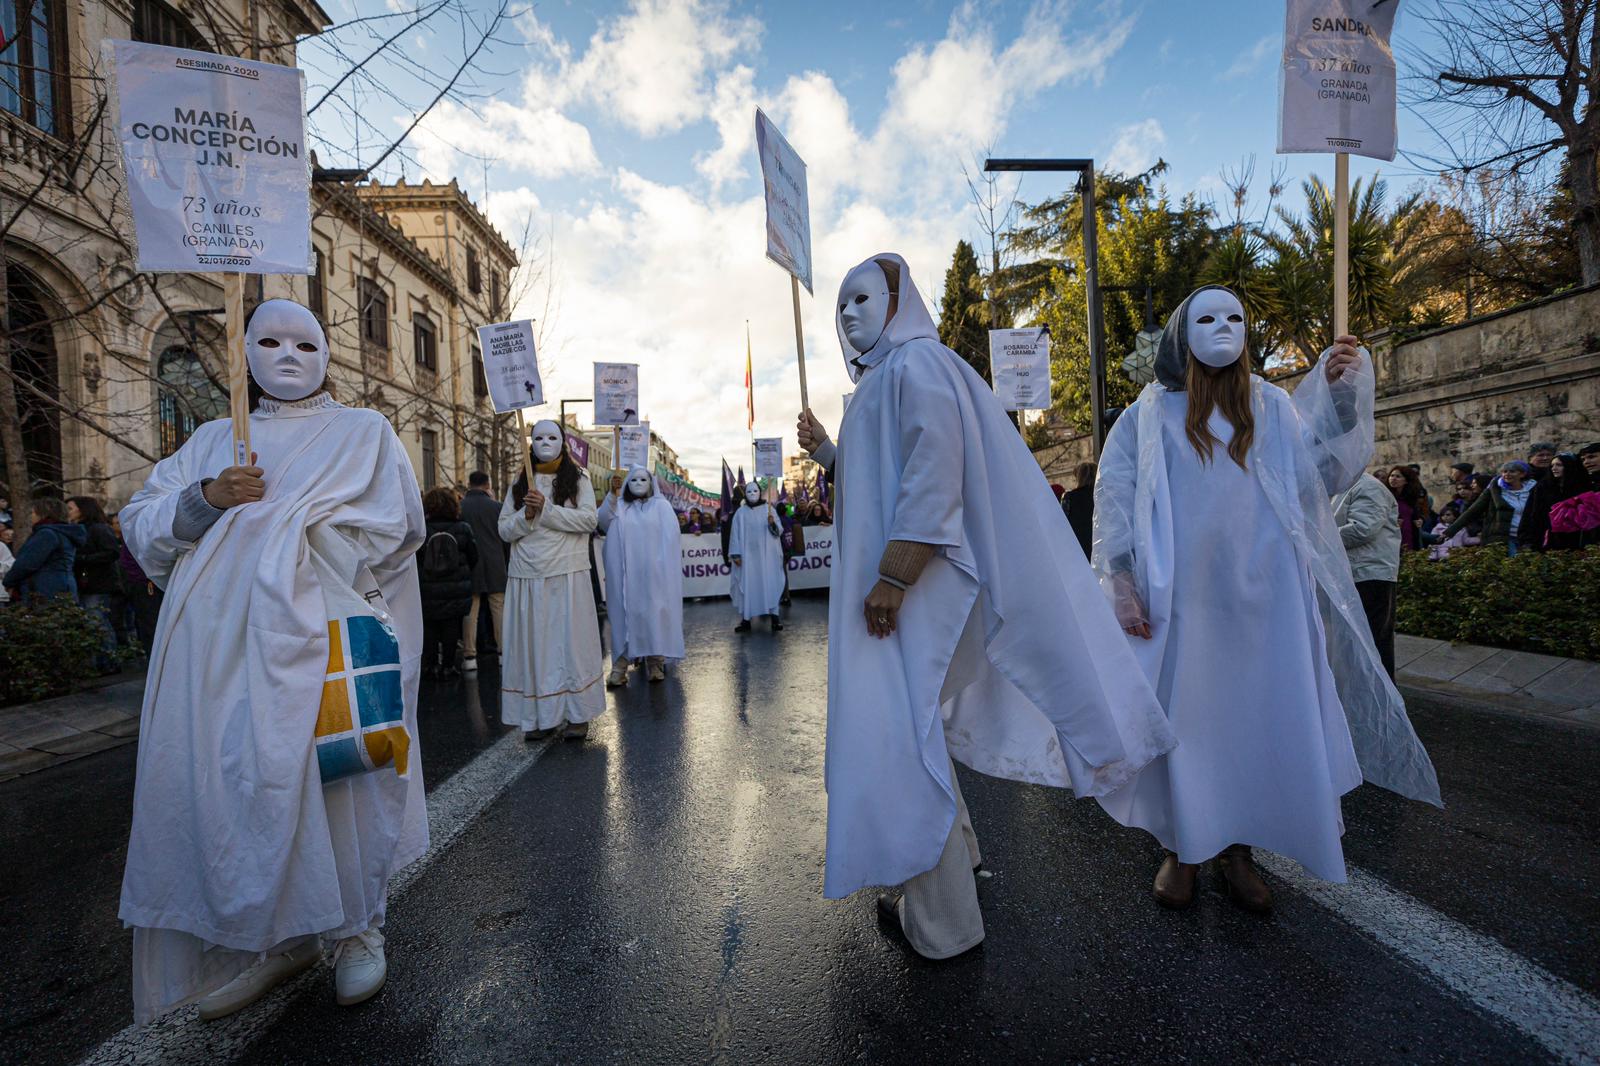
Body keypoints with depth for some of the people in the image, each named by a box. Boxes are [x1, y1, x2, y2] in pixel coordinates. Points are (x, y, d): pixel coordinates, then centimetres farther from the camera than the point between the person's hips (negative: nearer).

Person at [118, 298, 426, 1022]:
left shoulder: (364, 432, 10)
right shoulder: (214, 439, 21)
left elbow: (391, 529, -4)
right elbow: (139, 526, 15)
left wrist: (254, 524, -2)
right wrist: (206, 498, -5)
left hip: (322, 634, -4)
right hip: (223, 643, 4)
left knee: (333, 773, -5)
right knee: (231, 779, 2)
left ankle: (357, 928, 12)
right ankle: (278, 938, 18)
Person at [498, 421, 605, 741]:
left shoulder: (578, 480, 7)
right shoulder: (519, 484, 15)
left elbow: (589, 520, -8)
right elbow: (504, 530, 9)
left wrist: (546, 509, -13)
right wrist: (526, 515, -10)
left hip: (568, 574, -3)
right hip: (527, 576, 3)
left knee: (571, 641, -2)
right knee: (532, 643, 4)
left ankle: (577, 714, 6)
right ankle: (539, 716, 13)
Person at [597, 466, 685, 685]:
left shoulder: (661, 506, 6)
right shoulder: (619, 506, 12)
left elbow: (670, 538, -2)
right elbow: (603, 520, -9)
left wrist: (664, 569, -12)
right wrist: (613, 493, -23)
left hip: (653, 572, -2)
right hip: (625, 572, 2)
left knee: (654, 612, -1)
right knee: (625, 613, 1)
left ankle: (656, 660, 4)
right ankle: (621, 663, 2)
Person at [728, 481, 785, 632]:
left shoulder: (768, 509, 5)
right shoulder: (740, 513, 5)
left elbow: (779, 531, 0)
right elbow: (735, 534, 3)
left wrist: (772, 524, -20)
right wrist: (735, 554, -5)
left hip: (766, 554, 0)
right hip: (747, 555, 0)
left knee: (770, 583, -3)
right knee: (747, 584, 0)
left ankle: (774, 616, -2)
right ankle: (745, 619, 2)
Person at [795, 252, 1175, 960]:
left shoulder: (916, 363, -9)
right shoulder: (881, 378, 22)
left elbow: (935, 471, -22)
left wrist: (893, 577, -25)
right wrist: (824, 451, 13)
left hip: (910, 587, -10)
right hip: (889, 583, 10)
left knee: (899, 736, -2)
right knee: (911, 727, 20)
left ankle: (941, 921, 16)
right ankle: (952, 853, 41)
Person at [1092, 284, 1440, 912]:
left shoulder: (1271, 406, 12)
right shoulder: (1151, 413, 3)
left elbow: (1320, 475, 2)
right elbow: (1114, 496, -2)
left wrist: (1342, 395, -10)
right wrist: (1121, 579, -11)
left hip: (1262, 597, 3)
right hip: (1181, 599, -3)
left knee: (1259, 717, 7)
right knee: (1181, 718, 4)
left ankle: (1238, 849, 26)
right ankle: (1181, 848, 21)